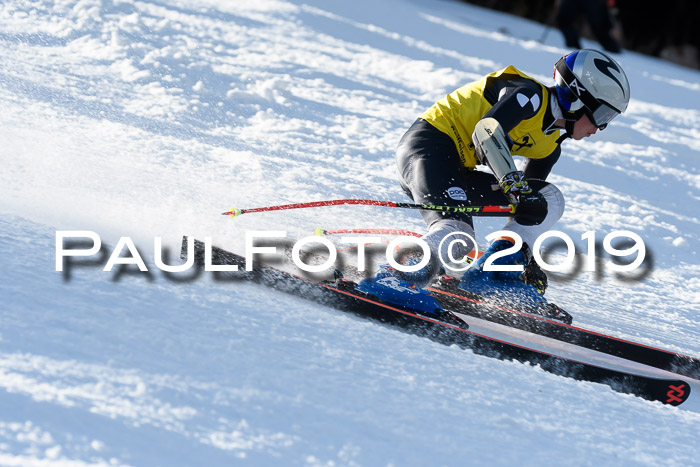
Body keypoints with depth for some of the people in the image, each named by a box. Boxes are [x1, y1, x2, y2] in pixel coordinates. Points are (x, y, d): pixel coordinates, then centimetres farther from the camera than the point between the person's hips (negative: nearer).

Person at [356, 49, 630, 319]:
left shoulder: (550, 145, 15)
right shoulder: (530, 95, -12)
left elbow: (529, 207, 22)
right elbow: (487, 130, -30)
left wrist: (529, 260, 18)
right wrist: (516, 187, -39)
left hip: (459, 171, 10)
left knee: (550, 200, 3)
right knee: (457, 234, -34)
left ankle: (486, 274, -9)